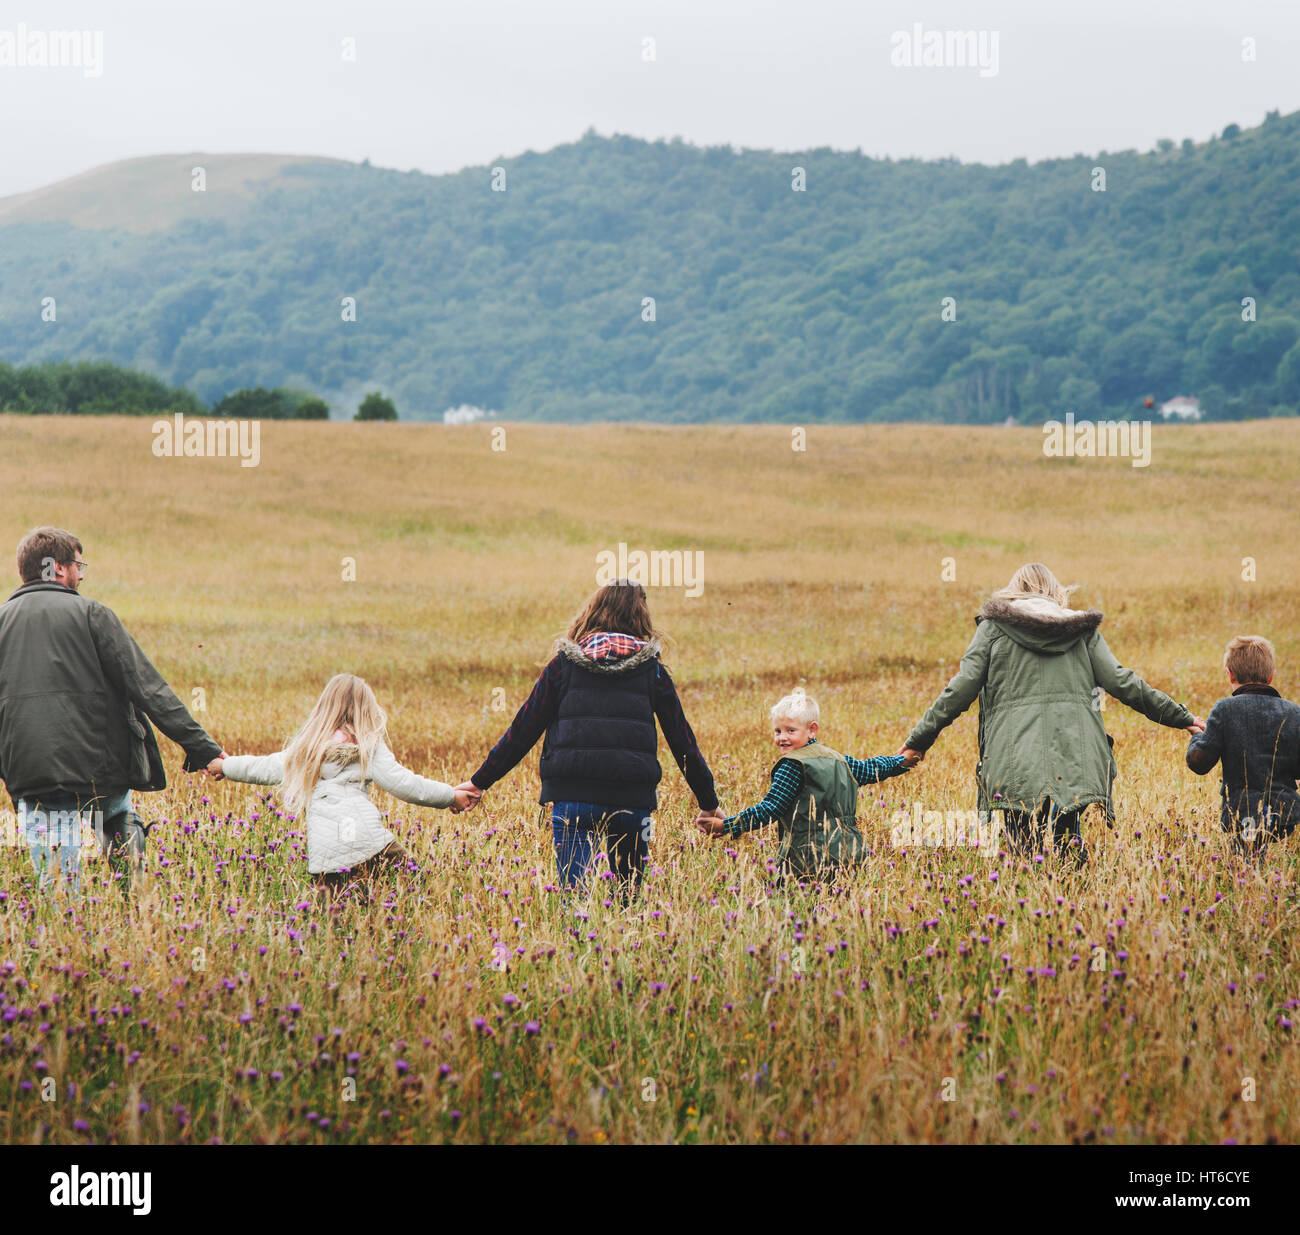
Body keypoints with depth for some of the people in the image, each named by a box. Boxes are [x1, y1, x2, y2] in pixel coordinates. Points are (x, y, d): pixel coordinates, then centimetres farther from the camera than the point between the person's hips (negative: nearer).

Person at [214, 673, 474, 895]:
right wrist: (451, 796, 15)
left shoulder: (304, 748, 17)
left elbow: (264, 768, 29)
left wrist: (225, 765, 47)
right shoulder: (369, 746, 7)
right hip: (371, 845, -3)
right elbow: (403, 783, 4)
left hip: (323, 856, 3)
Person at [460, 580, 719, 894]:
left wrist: (481, 781, 16)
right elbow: (682, 740, 12)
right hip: (633, 798, 1)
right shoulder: (651, 670, 9)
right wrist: (708, 802, 22)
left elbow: (523, 730, 7)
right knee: (629, 896, 14)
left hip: (571, 797, -1)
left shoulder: (564, 664, 7)